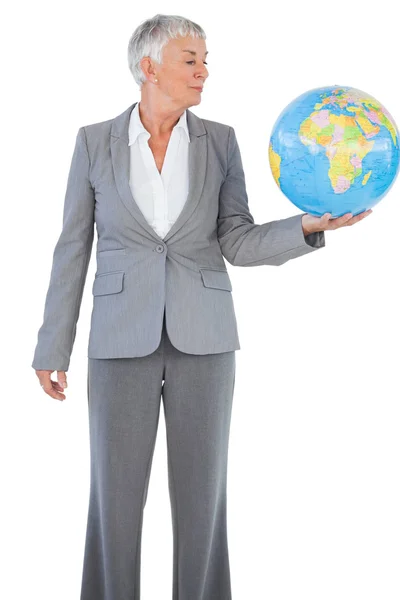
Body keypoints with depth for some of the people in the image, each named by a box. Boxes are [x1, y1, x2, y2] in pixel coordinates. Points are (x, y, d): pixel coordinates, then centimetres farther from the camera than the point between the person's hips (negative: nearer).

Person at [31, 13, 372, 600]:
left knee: (201, 492, 7)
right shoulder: (95, 140, 1)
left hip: (203, 338, 1)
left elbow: (238, 243, 0)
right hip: (122, 339, -1)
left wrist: (308, 225, -17)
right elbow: (73, 250, 3)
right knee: (115, 495, 4)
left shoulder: (220, 140, 4)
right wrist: (53, 349, 2)